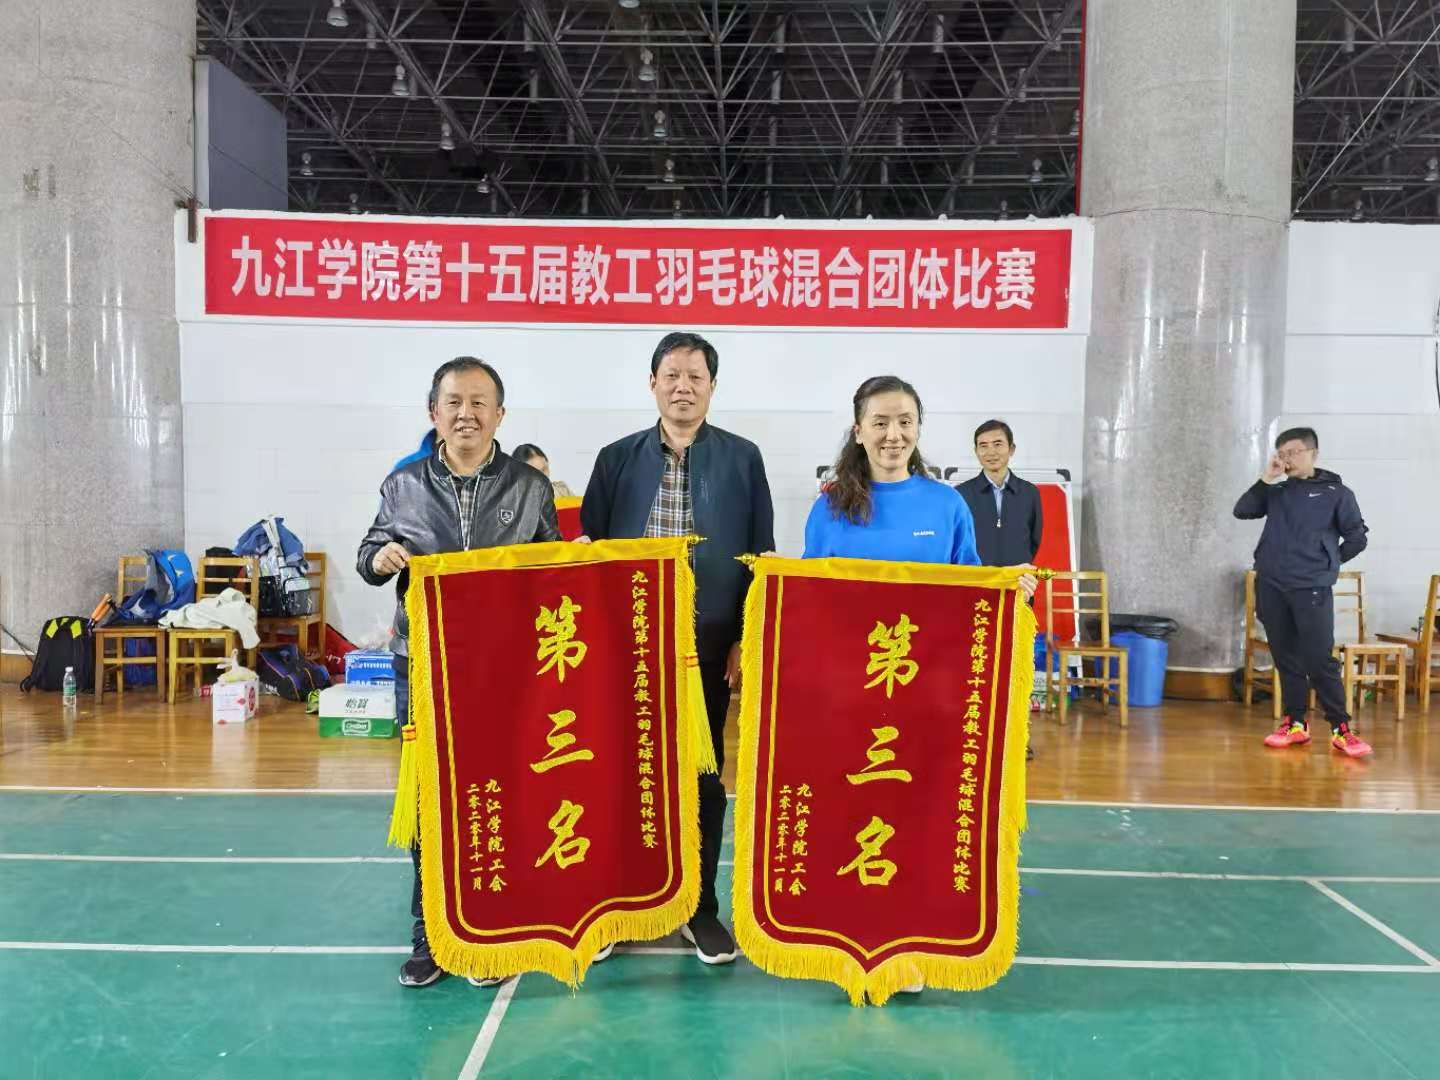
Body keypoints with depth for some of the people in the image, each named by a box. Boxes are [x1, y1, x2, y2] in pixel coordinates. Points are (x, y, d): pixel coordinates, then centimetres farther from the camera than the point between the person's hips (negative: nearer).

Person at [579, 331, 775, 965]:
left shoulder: (743, 459, 3)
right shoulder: (618, 458, 5)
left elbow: (762, 556, 2)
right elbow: (590, 549, 5)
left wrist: (748, 640, -3)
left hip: (709, 645, -1)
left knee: (703, 777, 9)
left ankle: (701, 908, 23)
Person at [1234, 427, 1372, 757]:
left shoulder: (1336, 493, 4)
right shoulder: (1276, 492, 14)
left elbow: (1357, 538, 4)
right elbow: (1242, 511, 2)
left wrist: (1328, 563, 8)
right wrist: (1266, 479, -2)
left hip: (1312, 589, -4)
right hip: (1271, 586, 4)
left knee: (1320, 660, -7)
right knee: (1286, 658, 9)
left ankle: (1340, 729, 1)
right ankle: (1294, 724, 16)